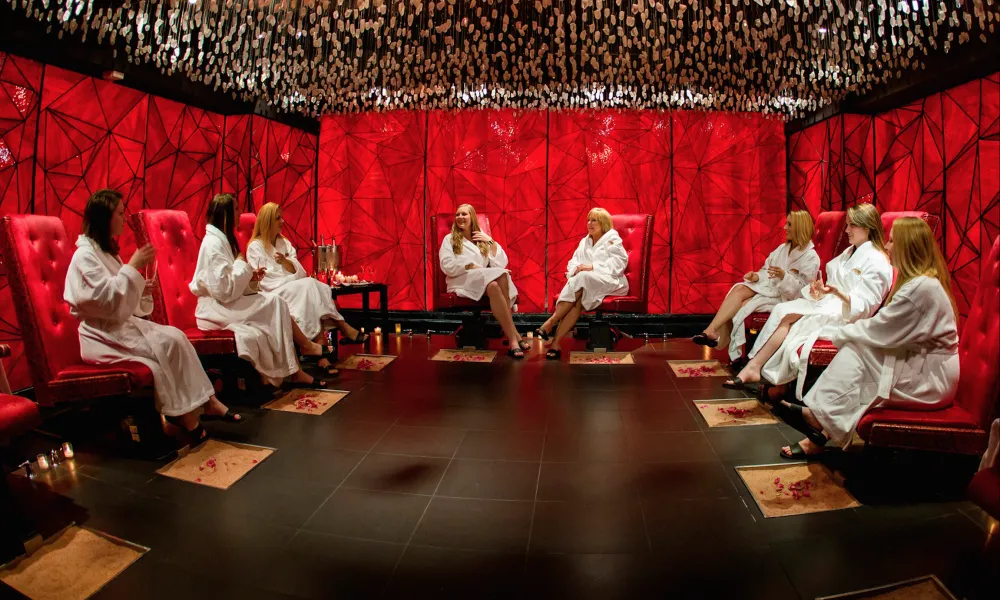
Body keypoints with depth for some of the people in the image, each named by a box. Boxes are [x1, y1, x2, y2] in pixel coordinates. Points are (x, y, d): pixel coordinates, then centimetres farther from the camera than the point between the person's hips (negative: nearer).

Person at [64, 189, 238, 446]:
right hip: (102, 334, -8)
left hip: (122, 324, 8)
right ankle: (184, 413, -17)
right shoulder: (85, 254, -12)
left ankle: (205, 402, -18)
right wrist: (132, 267, -21)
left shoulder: (106, 250, 16)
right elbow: (105, 300, -23)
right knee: (167, 345, -25)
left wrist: (141, 290, -2)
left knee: (175, 336, -15)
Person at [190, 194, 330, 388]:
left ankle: (295, 373, -13)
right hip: (217, 309, -9)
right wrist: (241, 265, -13)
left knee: (275, 307, -8)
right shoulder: (213, 243, -18)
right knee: (275, 304, -14)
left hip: (225, 304, 9)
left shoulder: (221, 239, 14)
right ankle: (307, 346, 4)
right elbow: (224, 290, -26)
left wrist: (249, 277, 0)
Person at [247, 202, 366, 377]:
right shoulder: (255, 247, 2)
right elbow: (262, 282, -8)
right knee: (309, 286, -31)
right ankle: (343, 328, -32)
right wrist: (292, 280, -14)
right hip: (273, 297, -5)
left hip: (297, 291, 5)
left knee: (313, 291, -29)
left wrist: (284, 261, -14)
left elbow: (299, 272, 6)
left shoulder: (284, 242, 19)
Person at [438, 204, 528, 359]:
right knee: (497, 280, -35)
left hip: (486, 280, 3)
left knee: (502, 275, -35)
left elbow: (501, 264, 10)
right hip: (462, 281, -3)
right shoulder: (450, 239, 14)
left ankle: (511, 337, -37)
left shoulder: (483, 239, 22)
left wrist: (491, 242, 3)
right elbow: (447, 266, -5)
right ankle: (514, 336, -37)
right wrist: (472, 267, -12)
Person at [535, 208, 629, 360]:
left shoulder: (612, 239, 7)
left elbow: (619, 263, -9)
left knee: (582, 278, -36)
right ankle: (556, 342, -44)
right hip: (587, 284, 4)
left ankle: (551, 322, -39)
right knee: (578, 299, -32)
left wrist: (593, 267, -18)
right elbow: (573, 262, 16)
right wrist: (576, 269, -10)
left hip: (610, 282, -4)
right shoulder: (584, 241, 26)